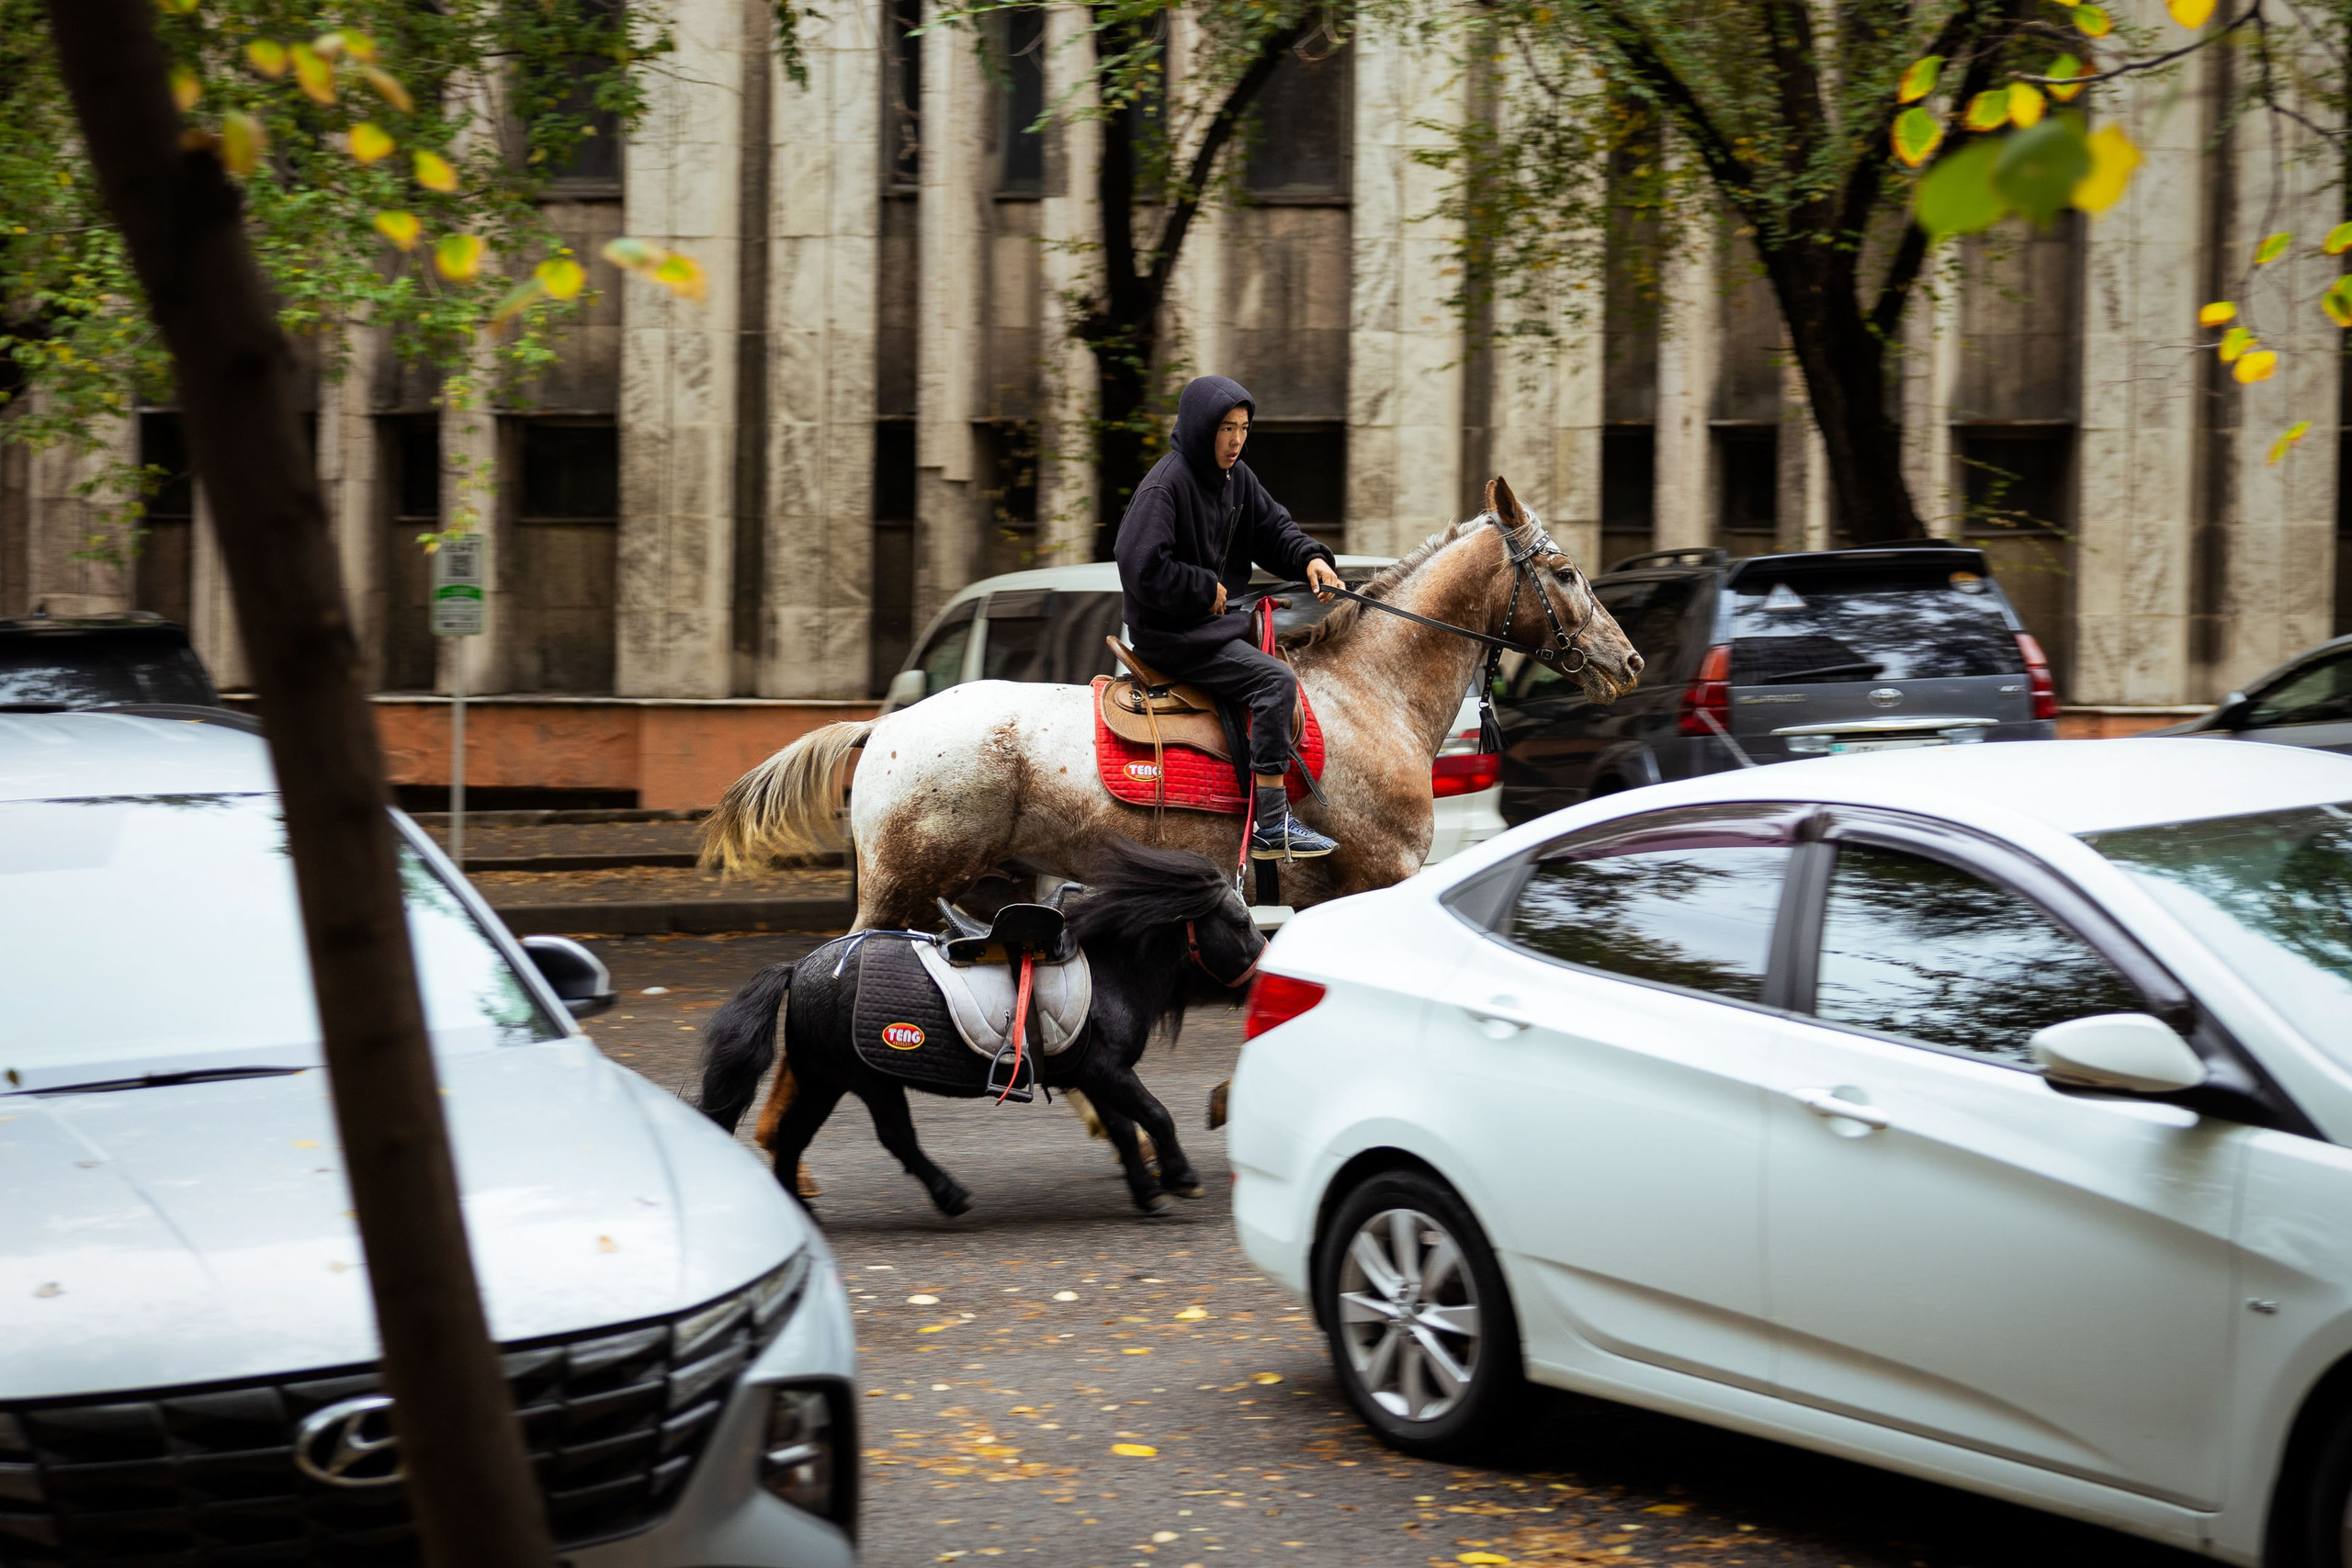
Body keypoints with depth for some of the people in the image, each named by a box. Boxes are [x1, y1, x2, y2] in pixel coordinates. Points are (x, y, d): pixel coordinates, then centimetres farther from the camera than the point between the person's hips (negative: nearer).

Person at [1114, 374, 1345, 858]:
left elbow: (1273, 528, 14)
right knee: (1276, 679, -23)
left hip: (1219, 618, 10)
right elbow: (1142, 569, -26)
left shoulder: (1237, 477, 8)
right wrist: (1206, 588, -17)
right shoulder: (1165, 486, -19)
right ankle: (1271, 827, -23)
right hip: (1173, 635, -10)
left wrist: (1310, 559, -6)